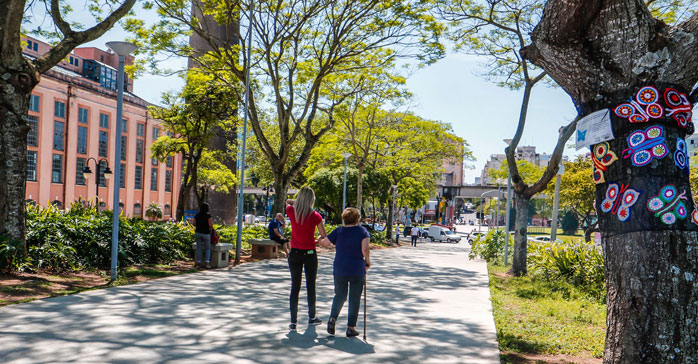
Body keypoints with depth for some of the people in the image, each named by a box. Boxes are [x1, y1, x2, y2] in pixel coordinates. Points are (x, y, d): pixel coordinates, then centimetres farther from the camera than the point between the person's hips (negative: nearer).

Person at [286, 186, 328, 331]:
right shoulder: (315, 216, -13)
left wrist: (299, 201, 11)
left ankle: (293, 321, 4)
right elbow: (324, 237, -3)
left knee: (295, 287, 7)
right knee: (311, 286, 14)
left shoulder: (291, 212, -6)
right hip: (310, 254, -2)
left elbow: (288, 201, 20)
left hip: (294, 254, 2)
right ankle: (312, 317, 27)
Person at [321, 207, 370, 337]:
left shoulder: (338, 231, 2)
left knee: (339, 296, 18)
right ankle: (351, 328, 8)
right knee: (354, 299, 8)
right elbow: (365, 249, -16)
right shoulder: (362, 231, -3)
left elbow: (324, 242, 3)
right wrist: (368, 261, -1)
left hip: (339, 270, 2)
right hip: (357, 271, -2)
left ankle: (332, 318, -2)